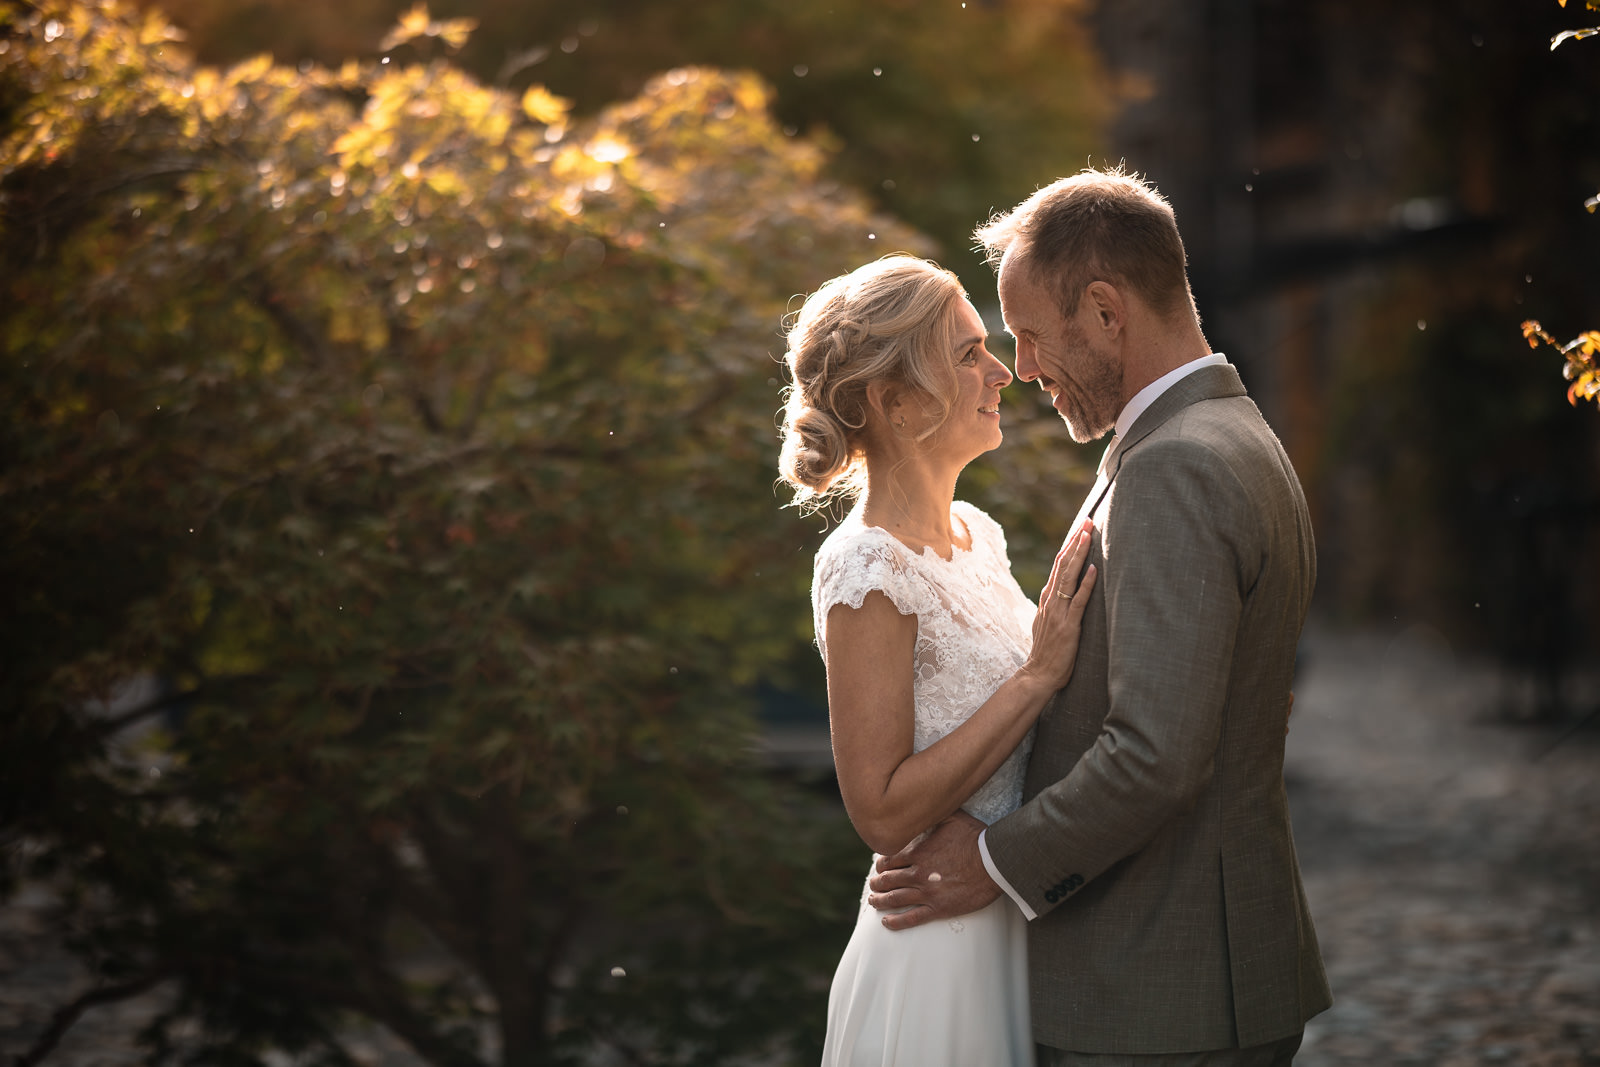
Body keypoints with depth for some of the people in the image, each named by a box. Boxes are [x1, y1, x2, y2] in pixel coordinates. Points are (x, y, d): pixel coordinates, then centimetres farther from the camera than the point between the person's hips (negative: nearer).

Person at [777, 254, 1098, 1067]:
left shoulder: (977, 534, 6)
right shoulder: (867, 571, -18)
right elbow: (884, 812, -22)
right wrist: (1040, 675, -22)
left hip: (1023, 932, 8)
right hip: (942, 960, -8)